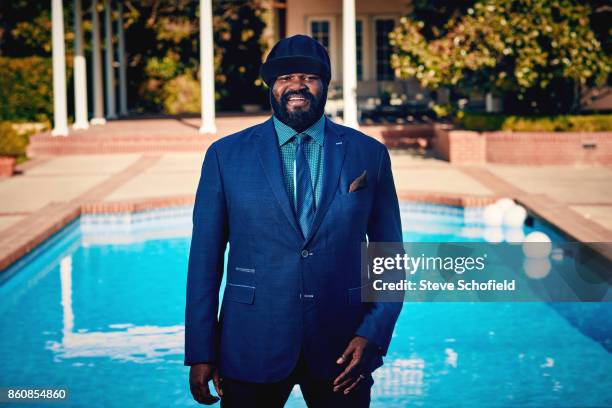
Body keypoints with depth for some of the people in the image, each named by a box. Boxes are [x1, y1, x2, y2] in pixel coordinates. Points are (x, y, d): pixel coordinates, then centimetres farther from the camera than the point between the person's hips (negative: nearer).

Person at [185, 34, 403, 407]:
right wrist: (201, 353, -2)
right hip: (252, 348, 0)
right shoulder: (226, 155, 0)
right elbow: (205, 257, 1)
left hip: (341, 349, 1)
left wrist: (373, 335, -6)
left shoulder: (369, 154, 2)